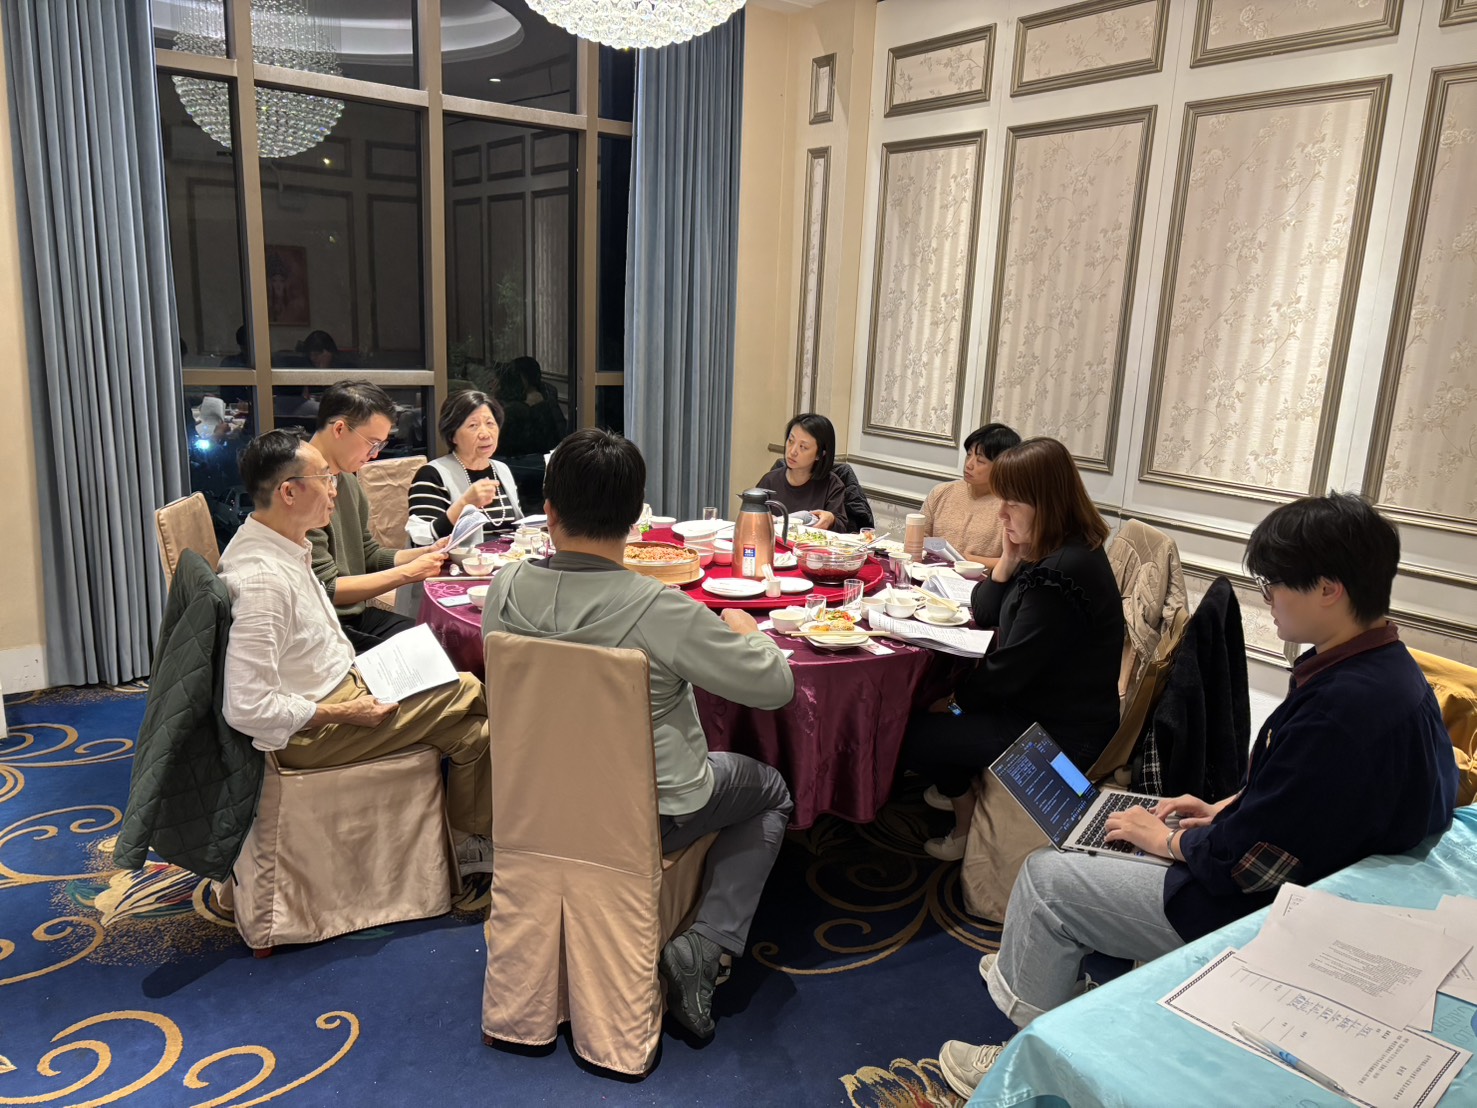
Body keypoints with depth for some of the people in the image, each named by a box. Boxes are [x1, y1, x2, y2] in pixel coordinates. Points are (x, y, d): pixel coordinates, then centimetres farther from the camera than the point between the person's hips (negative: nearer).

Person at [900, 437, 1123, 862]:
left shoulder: (1059, 573, -29)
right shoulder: (1054, 553, 3)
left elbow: (1006, 672, -23)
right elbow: (983, 614, 8)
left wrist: (954, 698, -4)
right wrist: (1008, 560, -9)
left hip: (1062, 737, -10)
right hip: (1049, 709, 10)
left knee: (910, 734, -7)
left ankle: (967, 820, 18)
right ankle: (960, 786, 31)